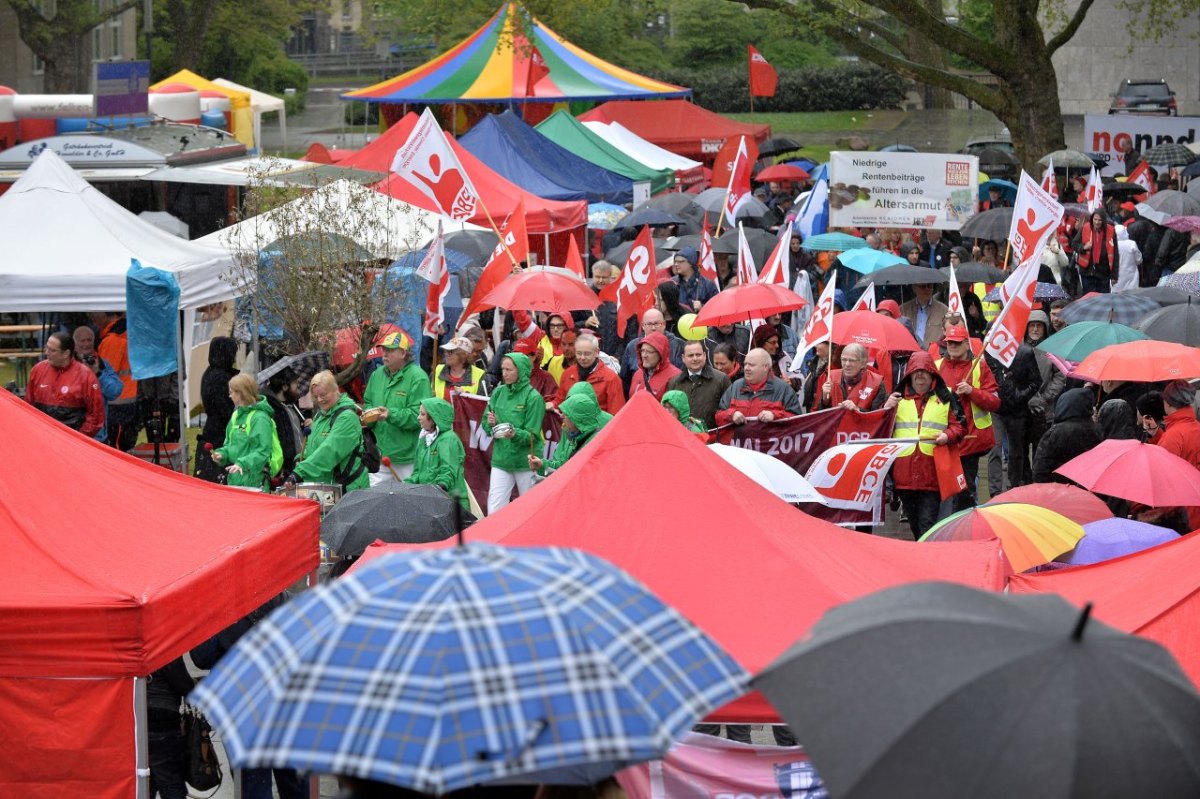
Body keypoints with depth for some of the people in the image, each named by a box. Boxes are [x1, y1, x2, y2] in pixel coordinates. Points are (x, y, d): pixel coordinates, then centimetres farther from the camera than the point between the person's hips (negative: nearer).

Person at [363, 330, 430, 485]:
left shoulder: (418, 378, -12)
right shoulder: (377, 375, 11)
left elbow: (418, 416, -18)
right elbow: (368, 402, 22)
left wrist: (391, 415, -28)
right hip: (380, 454, 6)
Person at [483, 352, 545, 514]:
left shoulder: (533, 398, -9)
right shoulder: (498, 393, 5)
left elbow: (532, 435, -12)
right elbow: (486, 425, 10)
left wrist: (515, 434, -31)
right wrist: (491, 423, -12)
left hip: (526, 462, -4)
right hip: (501, 459, 4)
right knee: (494, 509, -3)